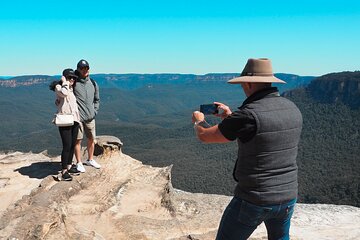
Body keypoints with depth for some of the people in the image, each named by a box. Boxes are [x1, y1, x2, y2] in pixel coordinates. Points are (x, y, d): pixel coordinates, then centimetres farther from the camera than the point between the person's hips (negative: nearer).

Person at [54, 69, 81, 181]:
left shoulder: (72, 89, 18)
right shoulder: (59, 87, -3)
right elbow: (63, 93, -27)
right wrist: (65, 83, -12)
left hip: (75, 120, 8)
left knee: (72, 145, 13)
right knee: (67, 146, -10)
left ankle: (69, 167, 26)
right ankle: (64, 172, -3)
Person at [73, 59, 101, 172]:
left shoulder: (93, 83, 9)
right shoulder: (74, 82, -7)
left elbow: (97, 99, 19)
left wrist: (95, 111, 9)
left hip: (90, 117, 5)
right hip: (78, 117, -5)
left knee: (91, 139, 13)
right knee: (78, 140, 1)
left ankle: (90, 160, 31)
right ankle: (79, 163, 13)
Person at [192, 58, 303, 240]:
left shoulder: (248, 114, -23)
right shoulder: (293, 109, -1)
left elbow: (204, 136, -10)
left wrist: (198, 121, 13)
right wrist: (231, 117, 22)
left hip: (254, 200, -6)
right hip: (288, 197, 6)